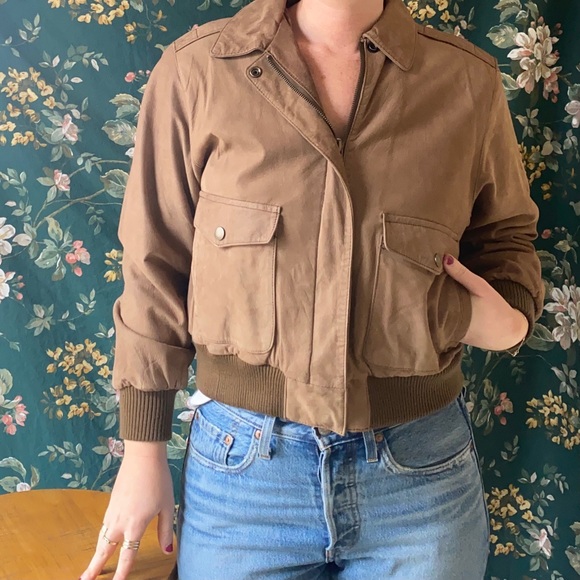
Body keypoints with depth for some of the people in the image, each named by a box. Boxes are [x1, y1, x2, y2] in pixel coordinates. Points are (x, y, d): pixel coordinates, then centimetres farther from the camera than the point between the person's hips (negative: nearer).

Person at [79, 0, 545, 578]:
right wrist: (143, 453, 2)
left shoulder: (468, 79, -1)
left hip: (420, 470, 2)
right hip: (242, 464, -1)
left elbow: (505, 234, 14)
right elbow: (157, 270, -1)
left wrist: (511, 320, -8)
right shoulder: (196, 69, -5)